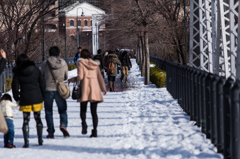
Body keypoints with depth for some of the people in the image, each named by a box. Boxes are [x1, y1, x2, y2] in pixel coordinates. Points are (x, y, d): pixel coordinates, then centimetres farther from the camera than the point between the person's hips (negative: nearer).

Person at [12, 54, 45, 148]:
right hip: (37, 98, 2)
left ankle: (26, 142, -3)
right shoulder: (36, 69, 3)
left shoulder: (17, 73, -3)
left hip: (25, 100, -2)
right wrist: (42, 97, 14)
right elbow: (42, 84, 5)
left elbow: (15, 86, -3)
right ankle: (40, 140, 16)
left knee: (26, 121, 4)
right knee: (38, 119, 13)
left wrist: (17, 99, 9)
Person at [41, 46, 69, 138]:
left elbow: (41, 76, 6)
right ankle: (63, 125, -13)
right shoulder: (63, 63, 2)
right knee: (62, 110, 13)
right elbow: (66, 77, 12)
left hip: (48, 90, -1)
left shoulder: (45, 63, -3)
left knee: (48, 112, 9)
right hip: (59, 90, 1)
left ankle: (51, 133, 5)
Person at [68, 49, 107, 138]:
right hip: (95, 89, 3)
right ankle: (94, 130, -5)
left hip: (85, 87, -3)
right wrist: (103, 89, 25)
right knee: (94, 111, 5)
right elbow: (100, 77, 15)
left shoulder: (80, 63, 2)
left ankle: (84, 123, -23)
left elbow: (80, 76, -7)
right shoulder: (95, 64, 14)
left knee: (83, 109, 6)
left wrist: (72, 79, 11)